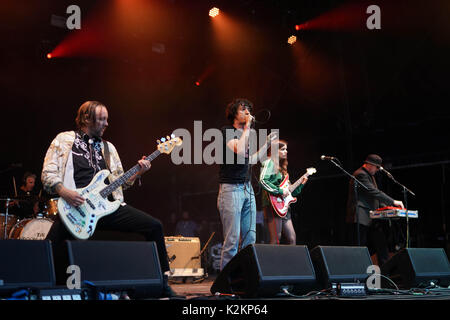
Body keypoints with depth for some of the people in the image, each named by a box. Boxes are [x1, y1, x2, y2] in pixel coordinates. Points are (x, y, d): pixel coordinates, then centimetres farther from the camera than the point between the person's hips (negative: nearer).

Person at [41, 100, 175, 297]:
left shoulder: (108, 147, 22)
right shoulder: (64, 140, 8)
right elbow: (47, 174, 0)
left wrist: (137, 173, 4)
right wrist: (64, 192, -18)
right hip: (75, 206, -4)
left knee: (154, 226, -9)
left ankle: (162, 283, 1)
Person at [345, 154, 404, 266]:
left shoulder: (370, 176, 23)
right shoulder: (361, 175, -12)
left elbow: (375, 194, 25)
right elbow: (374, 192, -20)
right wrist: (393, 202, -20)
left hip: (370, 219, 10)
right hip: (360, 218, -10)